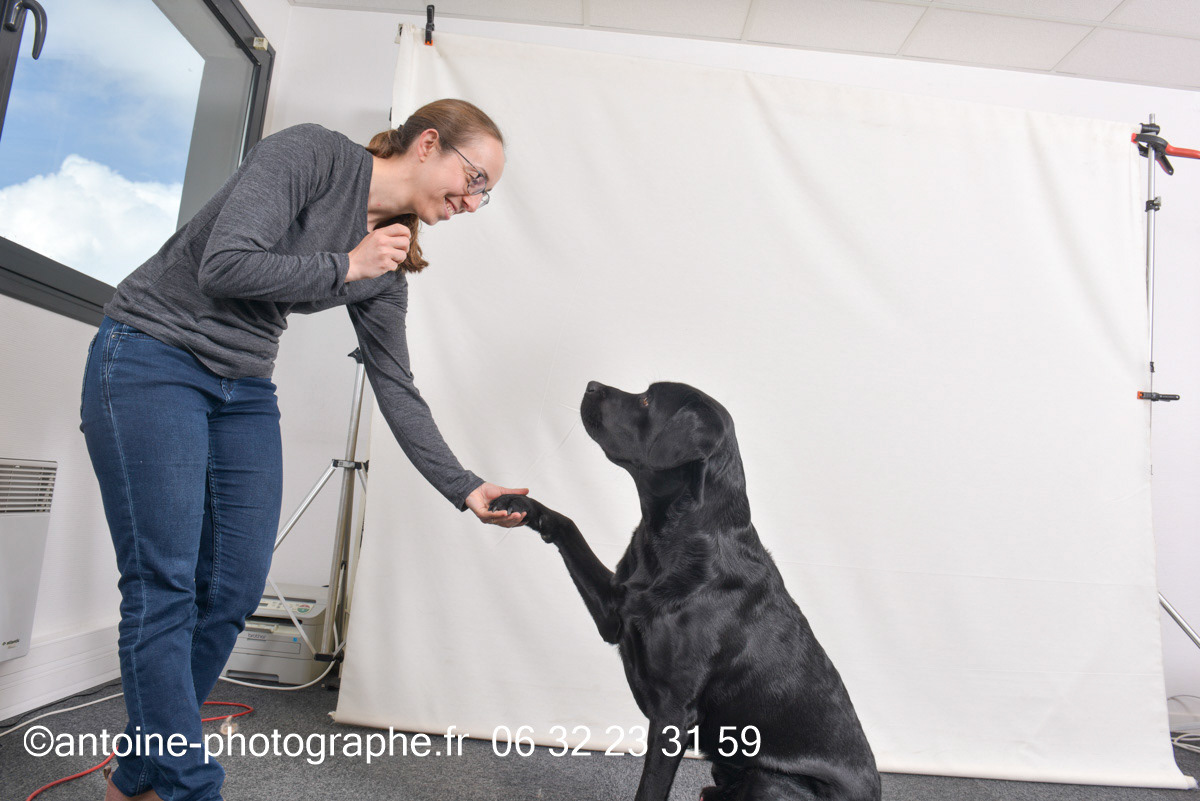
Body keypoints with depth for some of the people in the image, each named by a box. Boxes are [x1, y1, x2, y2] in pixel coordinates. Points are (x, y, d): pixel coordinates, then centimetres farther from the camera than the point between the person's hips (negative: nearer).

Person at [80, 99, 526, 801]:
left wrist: (464, 488, -4)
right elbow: (226, 266, -24)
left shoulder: (387, 269, 4)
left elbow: (396, 390, 3)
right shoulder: (313, 153, -13)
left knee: (235, 591, 3)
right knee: (163, 585, -8)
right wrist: (346, 266, -13)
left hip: (246, 392, 7)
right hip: (153, 356, -6)